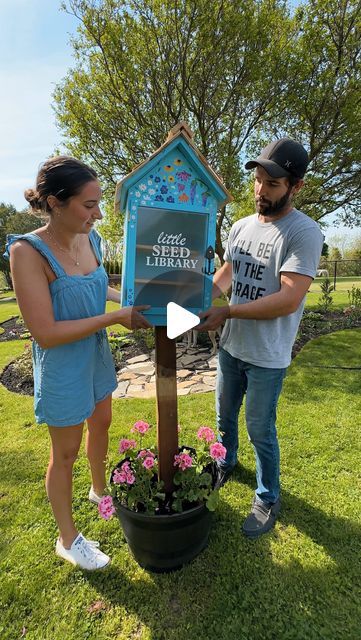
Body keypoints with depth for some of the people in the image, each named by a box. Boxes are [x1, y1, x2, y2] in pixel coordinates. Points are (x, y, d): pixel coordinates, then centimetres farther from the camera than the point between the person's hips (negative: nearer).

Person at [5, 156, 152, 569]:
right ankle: (67, 538, 40)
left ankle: (100, 489, 56)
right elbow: (45, 333, -27)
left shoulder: (90, 239, -5)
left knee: (101, 424, 25)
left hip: (97, 356, 7)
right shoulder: (28, 252, -25)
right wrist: (117, 317, -26)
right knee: (66, 452, 13)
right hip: (62, 368, -6)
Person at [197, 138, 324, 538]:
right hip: (230, 346, 6)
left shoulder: (304, 232, -16)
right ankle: (225, 465, 52)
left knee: (260, 430, 10)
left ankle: (268, 499, 36)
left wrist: (227, 313, -25)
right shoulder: (241, 227, 4)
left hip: (267, 356, -6)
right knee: (225, 416, 23)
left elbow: (289, 299, -25)